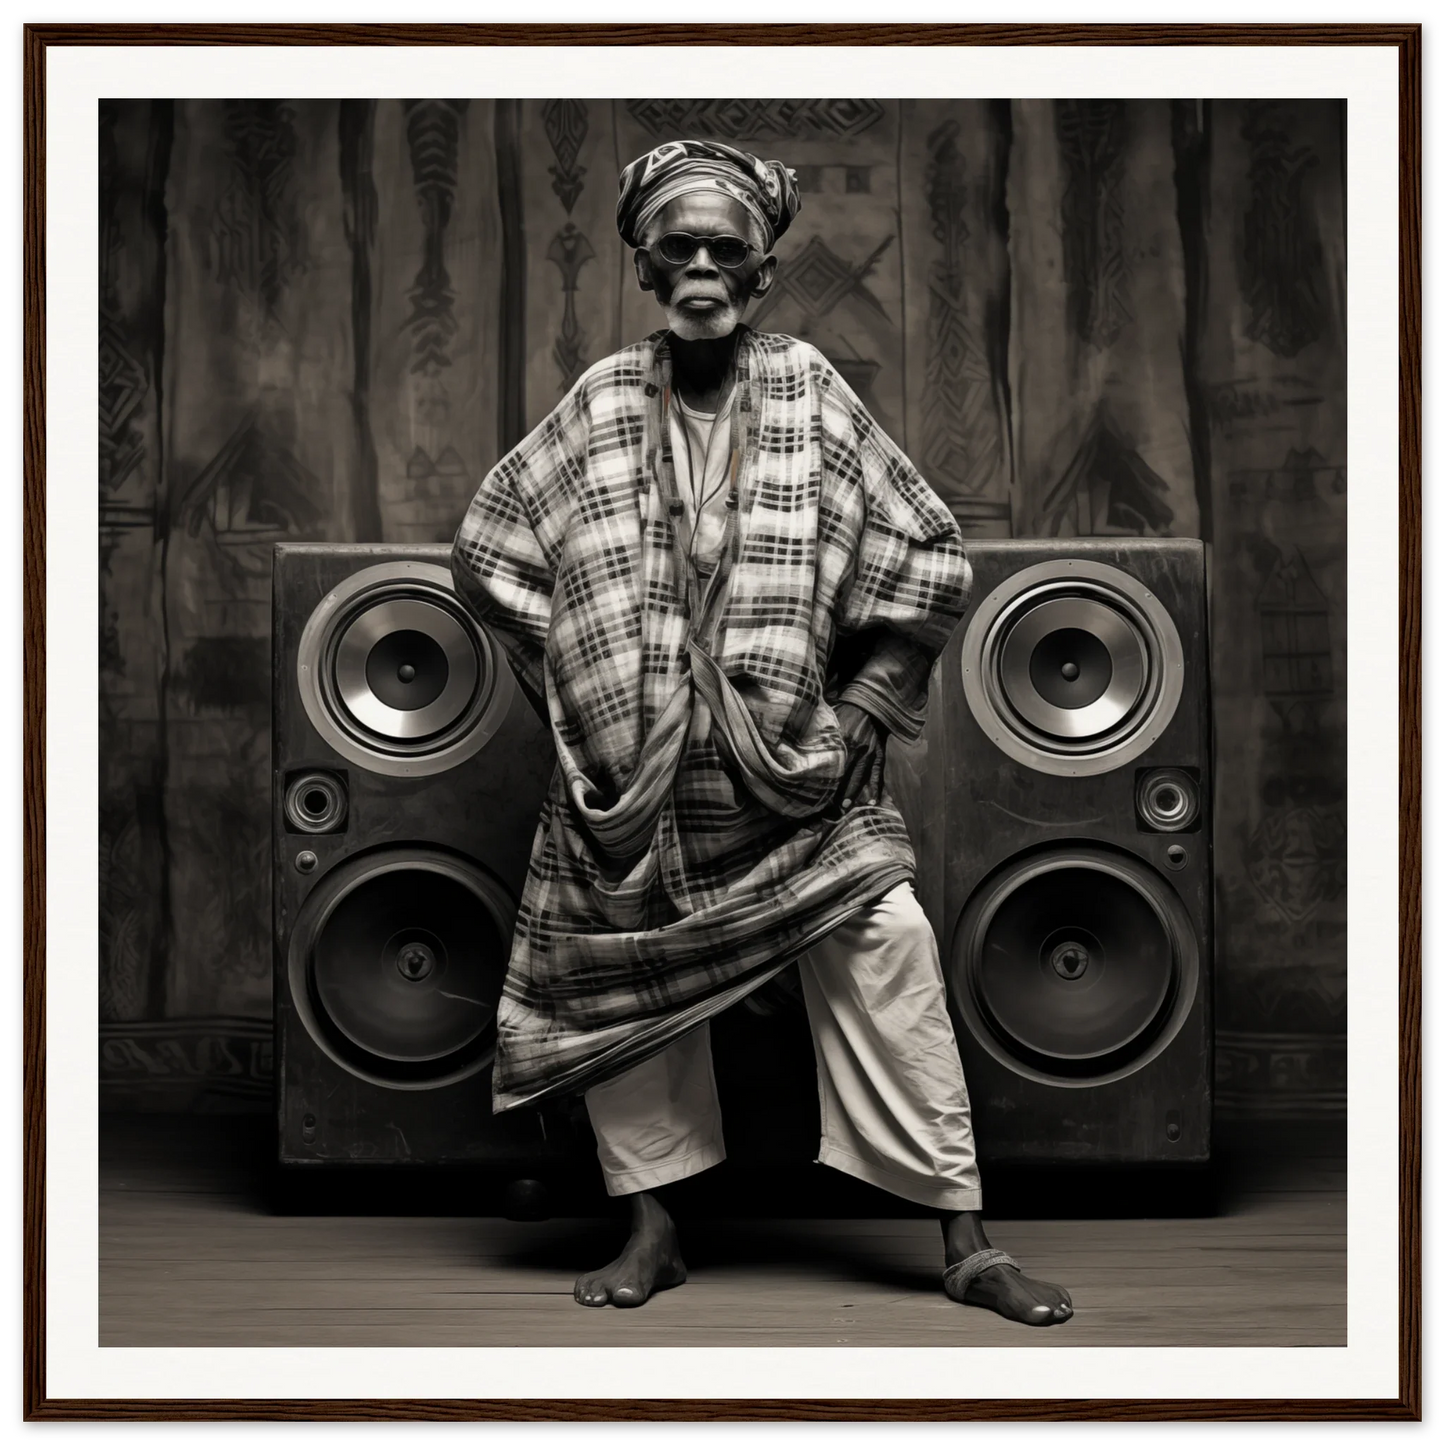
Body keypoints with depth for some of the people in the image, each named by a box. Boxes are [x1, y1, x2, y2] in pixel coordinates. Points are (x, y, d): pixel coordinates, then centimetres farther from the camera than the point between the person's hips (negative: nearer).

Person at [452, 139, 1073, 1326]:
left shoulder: (810, 395, 0)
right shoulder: (601, 405, 3)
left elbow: (932, 559, 2)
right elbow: (490, 551, 10)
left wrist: (862, 708, -3)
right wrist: (580, 693, 5)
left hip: (794, 768, -1)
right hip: (635, 771, 2)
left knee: (890, 953, -10)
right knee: (629, 976, 6)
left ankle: (966, 1240, -1)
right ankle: (655, 1230, 23)